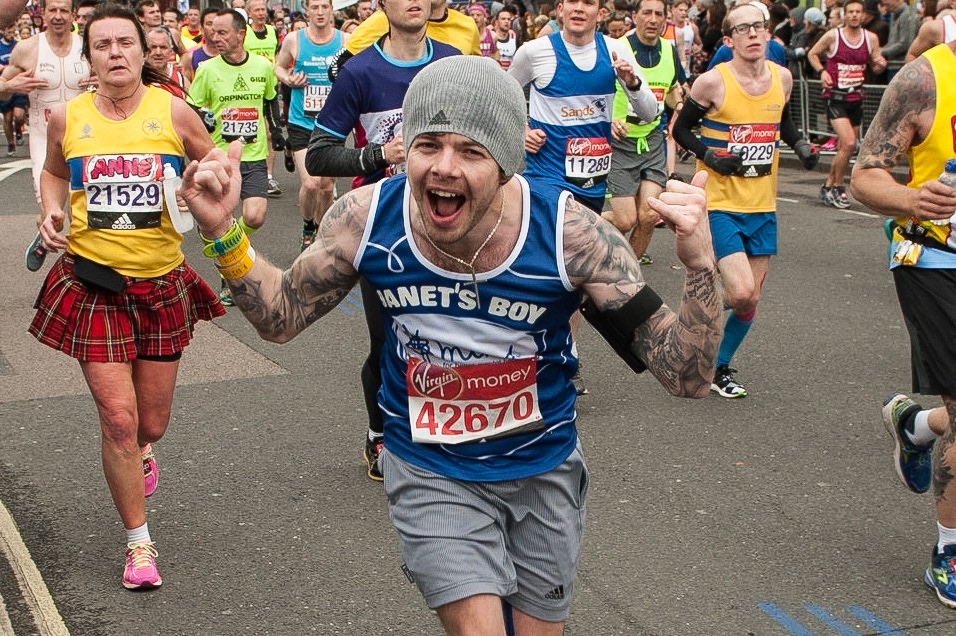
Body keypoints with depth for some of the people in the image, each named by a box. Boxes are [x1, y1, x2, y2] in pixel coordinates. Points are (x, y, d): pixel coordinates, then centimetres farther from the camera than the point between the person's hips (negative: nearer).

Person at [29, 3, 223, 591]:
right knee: (118, 417, -6)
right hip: (93, 282, 0)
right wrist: (51, 212, 2)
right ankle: (139, 543, 13)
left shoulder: (173, 112, -4)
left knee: (152, 423, 12)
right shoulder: (67, 118, -1)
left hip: (162, 283, 1)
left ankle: (139, 453, 52)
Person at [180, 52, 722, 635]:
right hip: (430, 471, 0)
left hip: (544, 468, 1)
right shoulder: (367, 218, -20)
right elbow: (280, 319, -3)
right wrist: (225, 232, -19)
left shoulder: (569, 231, -26)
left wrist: (702, 267, -43)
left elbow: (687, 377, -25)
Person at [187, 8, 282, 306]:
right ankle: (228, 278, 19)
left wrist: (276, 129, 16)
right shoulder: (207, 69, -4)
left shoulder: (263, 66, 1)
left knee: (255, 217, -14)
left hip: (254, 157, 1)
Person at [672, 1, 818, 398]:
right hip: (719, 204, -5)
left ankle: (719, 367, 29)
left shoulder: (782, 77, 3)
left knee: (751, 299, 8)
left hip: (762, 206, 5)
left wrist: (801, 145, 2)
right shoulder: (713, 82, -12)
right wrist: (709, 156, -17)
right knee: (741, 292, -19)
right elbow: (680, 129, -1)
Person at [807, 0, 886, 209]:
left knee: (844, 148, 11)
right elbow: (812, 54, 6)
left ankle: (828, 186, 28)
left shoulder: (871, 38, 3)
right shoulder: (832, 35, -7)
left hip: (856, 98, 5)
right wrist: (821, 71, -10)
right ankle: (837, 188, 1)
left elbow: (875, 66, 12)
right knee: (848, 144, -17)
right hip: (835, 97, -5)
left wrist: (880, 65, -11)